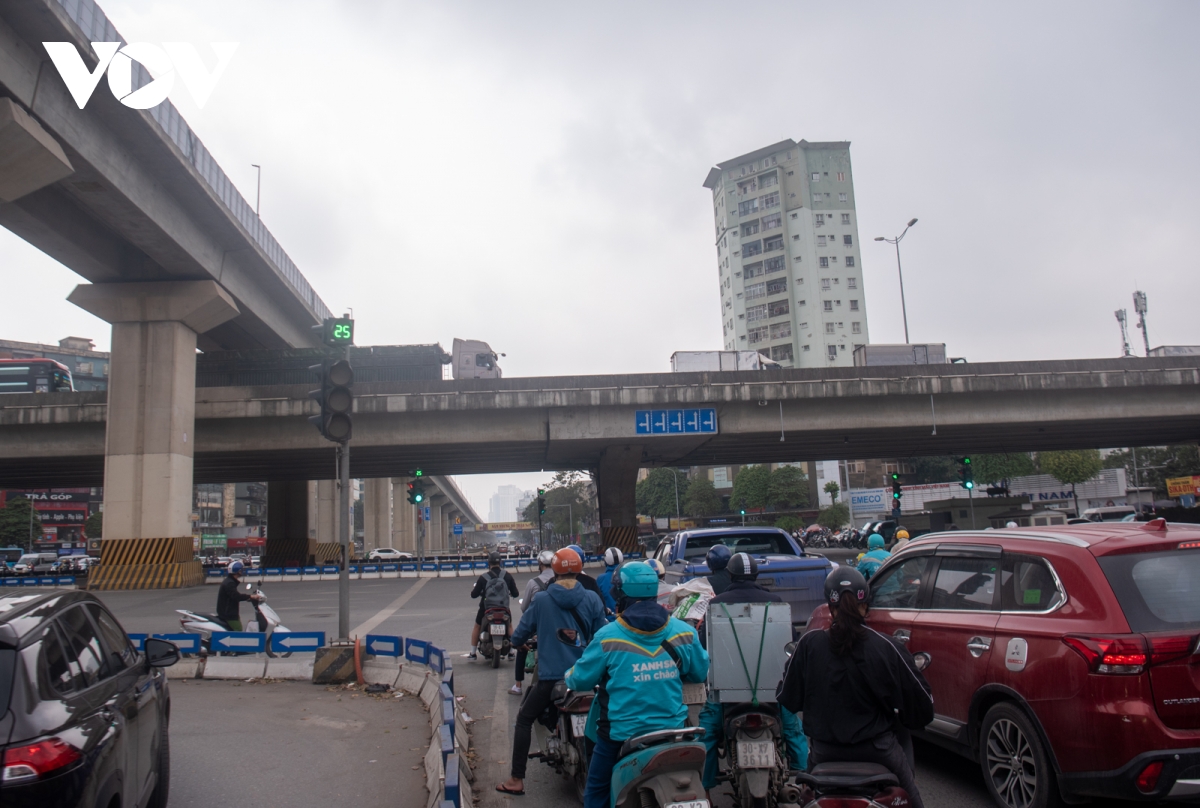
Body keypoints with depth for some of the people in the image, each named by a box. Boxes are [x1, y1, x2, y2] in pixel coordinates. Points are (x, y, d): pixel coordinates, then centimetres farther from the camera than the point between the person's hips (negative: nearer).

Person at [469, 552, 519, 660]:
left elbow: (474, 594, -5)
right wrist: (510, 593, 22)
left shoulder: (483, 577, -9)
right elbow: (515, 594, -1)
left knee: (476, 626, 22)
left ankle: (472, 653, 20)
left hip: (486, 608, -1)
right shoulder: (507, 576, -5)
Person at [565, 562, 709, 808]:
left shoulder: (608, 636, -14)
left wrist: (568, 676, 18)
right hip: (672, 730, 3)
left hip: (620, 733, -3)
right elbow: (700, 673, 8)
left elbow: (580, 679, -5)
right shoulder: (683, 631, -5)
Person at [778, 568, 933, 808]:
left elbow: (787, 698, -3)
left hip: (824, 752, 2)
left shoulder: (809, 644, -12)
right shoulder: (887, 648, -14)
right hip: (877, 750, -2)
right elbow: (922, 707, -9)